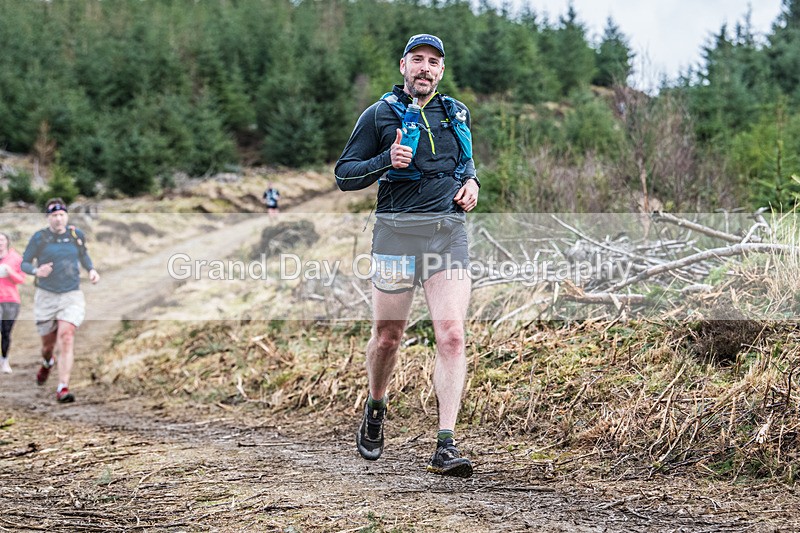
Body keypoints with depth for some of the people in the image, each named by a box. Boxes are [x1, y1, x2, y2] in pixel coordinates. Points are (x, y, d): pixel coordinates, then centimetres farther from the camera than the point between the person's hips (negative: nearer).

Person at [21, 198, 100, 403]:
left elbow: (83, 255, 22)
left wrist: (91, 270, 4)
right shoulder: (39, 237, -5)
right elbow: (24, 263, 0)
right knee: (48, 342, 10)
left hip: (72, 296, 0)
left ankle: (63, 388, -19)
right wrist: (36, 271, -21)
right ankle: (47, 363, 50)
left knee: (66, 337, -19)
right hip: (46, 296, 0)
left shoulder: (77, 235, 3)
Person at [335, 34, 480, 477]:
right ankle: (375, 410, 36)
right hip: (397, 232, -2)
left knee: (451, 337, -11)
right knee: (387, 338, 5)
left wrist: (470, 182, 10)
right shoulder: (380, 115, 4)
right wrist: (387, 161, -14)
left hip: (448, 232, 2)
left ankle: (445, 449, -14)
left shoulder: (456, 114, 16)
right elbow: (344, 175, 3)